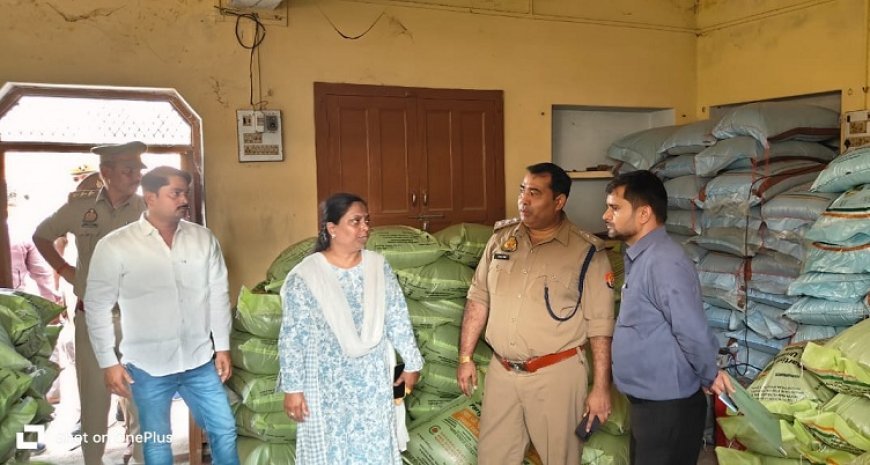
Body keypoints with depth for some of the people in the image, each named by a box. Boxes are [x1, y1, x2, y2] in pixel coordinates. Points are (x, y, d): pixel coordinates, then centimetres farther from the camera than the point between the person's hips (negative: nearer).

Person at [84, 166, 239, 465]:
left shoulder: (203, 238, -1)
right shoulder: (114, 246, -10)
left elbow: (218, 295, 4)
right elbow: (97, 307, -5)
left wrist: (222, 348, 4)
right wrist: (109, 363, -6)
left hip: (200, 361, 3)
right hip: (147, 366, -2)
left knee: (224, 430, 11)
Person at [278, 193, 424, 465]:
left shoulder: (378, 266, -3)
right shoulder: (304, 276, -14)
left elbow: (398, 318, 3)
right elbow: (292, 337, -11)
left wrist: (412, 362, 7)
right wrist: (292, 388, -9)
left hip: (373, 378, 3)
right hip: (327, 382, -3)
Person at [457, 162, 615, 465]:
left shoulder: (587, 251, -11)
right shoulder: (501, 237, 3)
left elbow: (600, 326, -9)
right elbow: (479, 298, 8)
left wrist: (601, 387, -10)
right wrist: (465, 357, 7)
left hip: (556, 373, -4)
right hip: (501, 371, 4)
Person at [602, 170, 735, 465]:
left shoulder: (663, 262, -25)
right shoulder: (639, 257, 8)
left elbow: (693, 331, -25)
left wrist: (710, 375, -9)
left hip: (669, 406, -9)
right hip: (646, 401, 9)